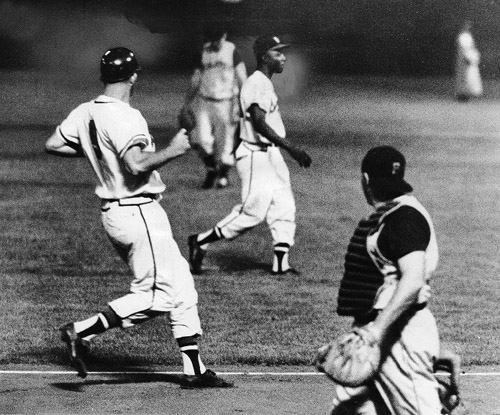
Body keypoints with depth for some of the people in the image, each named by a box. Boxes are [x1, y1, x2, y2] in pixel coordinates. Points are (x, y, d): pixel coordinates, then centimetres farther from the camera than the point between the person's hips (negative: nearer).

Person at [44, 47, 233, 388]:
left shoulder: (85, 113, 6)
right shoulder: (125, 117, -19)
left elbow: (53, 145, 13)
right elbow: (136, 166, -30)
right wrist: (172, 151, -16)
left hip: (113, 213, 10)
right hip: (139, 213, -10)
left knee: (181, 288, 12)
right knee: (156, 296, -5)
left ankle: (194, 369, 13)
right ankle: (82, 332, -8)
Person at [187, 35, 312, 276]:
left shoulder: (265, 84, 15)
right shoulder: (256, 84, -17)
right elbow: (259, 124, -27)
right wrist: (291, 149, -32)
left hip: (271, 154, 10)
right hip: (256, 155, -10)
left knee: (284, 208, 4)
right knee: (253, 212, -8)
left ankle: (281, 263, 3)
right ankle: (201, 242, 3)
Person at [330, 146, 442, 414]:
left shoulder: (405, 216, -15)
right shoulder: (384, 216, 14)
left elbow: (412, 281, -25)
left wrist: (378, 331, -28)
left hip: (400, 332, -10)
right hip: (372, 327, 10)